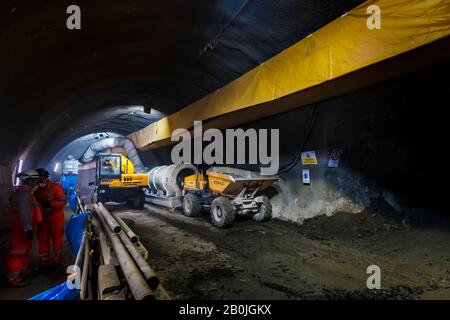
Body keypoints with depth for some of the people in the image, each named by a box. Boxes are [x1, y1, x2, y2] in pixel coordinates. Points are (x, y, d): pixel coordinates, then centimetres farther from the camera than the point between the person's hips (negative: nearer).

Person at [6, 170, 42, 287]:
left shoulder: (26, 192, 12)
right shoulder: (23, 193, -21)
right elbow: (24, 212, -28)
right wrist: (28, 229, -29)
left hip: (24, 228, 11)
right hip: (20, 229, -11)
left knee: (25, 251, 20)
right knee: (17, 253, -3)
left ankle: (25, 271, 33)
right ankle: (14, 278, 4)